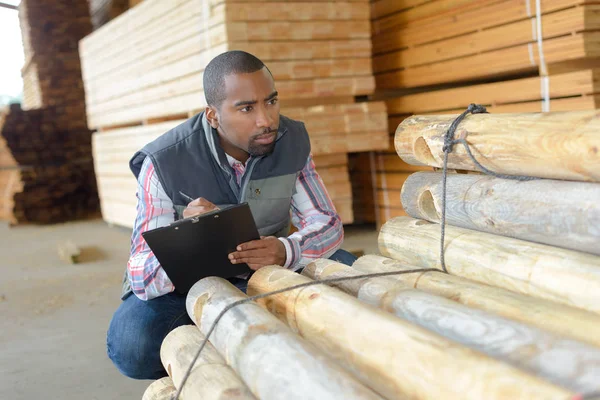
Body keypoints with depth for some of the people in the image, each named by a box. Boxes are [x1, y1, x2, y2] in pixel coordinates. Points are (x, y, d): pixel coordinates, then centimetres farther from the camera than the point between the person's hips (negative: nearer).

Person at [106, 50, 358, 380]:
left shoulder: (292, 141, -14)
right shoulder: (165, 162, -25)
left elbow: (328, 224, -13)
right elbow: (143, 279, -26)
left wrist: (284, 251, -37)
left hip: (268, 267, 3)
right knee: (131, 346, -31)